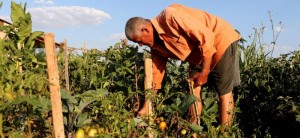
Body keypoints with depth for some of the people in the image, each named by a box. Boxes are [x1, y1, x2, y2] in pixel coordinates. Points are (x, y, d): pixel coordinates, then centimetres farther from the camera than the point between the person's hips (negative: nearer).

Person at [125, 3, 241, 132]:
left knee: (223, 91, -4)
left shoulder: (170, 16, -29)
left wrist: (204, 72, -20)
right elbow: (156, 71, 4)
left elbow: (206, 37, -28)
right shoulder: (156, 44, -2)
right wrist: (146, 107, 4)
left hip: (222, 40, -7)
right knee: (193, 89, 0)